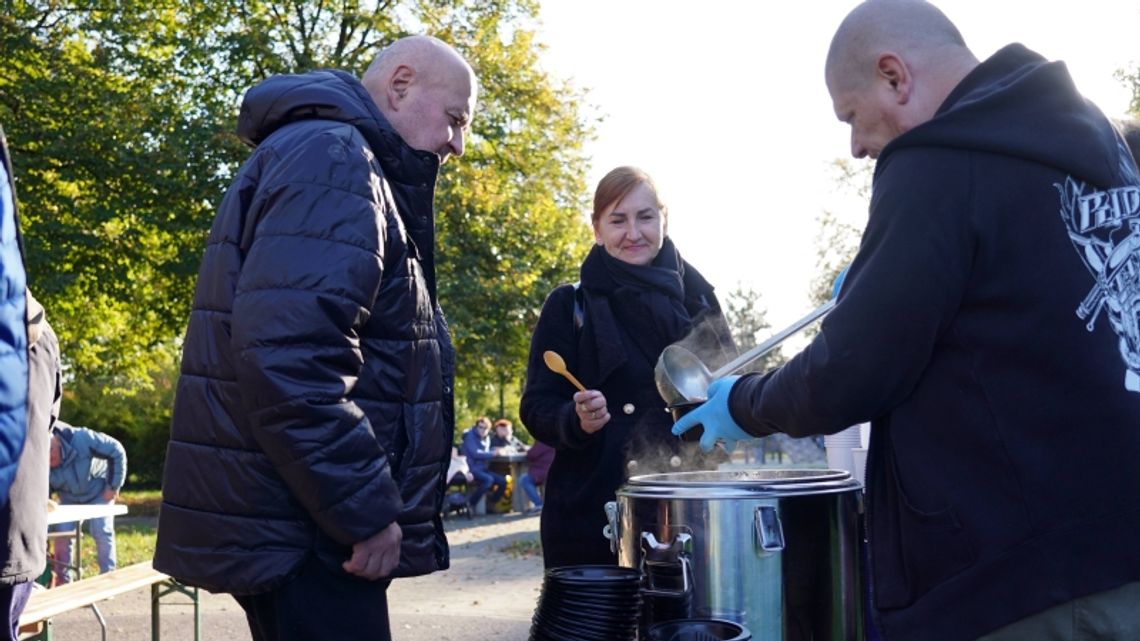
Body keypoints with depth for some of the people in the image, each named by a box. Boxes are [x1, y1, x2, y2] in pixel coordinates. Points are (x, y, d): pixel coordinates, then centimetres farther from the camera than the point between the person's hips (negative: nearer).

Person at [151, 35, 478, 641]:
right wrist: (366, 513, -22)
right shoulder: (333, 159, -13)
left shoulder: (342, 162, 20)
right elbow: (287, 352, -27)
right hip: (304, 527, -11)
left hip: (307, 520, 11)